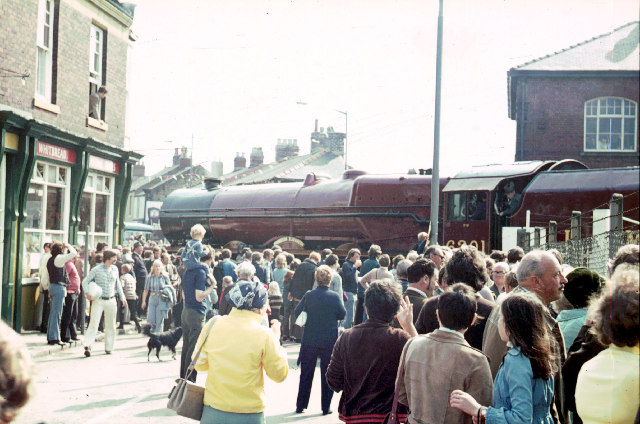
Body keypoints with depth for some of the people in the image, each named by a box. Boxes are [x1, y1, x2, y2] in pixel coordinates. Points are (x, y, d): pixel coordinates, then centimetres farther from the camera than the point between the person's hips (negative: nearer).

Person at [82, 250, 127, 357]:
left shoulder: (115, 269, 9)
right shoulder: (97, 269, -7)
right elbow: (85, 281, -3)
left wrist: (122, 296, 18)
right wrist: (87, 293, -16)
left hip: (111, 300, 5)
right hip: (98, 300, -5)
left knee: (111, 325, 9)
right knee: (94, 323, -13)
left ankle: (108, 348, 19)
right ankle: (87, 346, -16)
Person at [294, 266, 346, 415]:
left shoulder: (308, 296, -9)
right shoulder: (334, 297, -12)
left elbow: (297, 312, 1)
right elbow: (342, 315, 1)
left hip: (310, 341, 1)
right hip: (329, 341, -1)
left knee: (306, 374, 12)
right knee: (327, 375, 9)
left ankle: (300, 406, 17)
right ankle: (326, 407, 12)